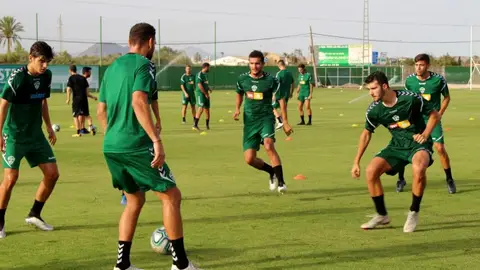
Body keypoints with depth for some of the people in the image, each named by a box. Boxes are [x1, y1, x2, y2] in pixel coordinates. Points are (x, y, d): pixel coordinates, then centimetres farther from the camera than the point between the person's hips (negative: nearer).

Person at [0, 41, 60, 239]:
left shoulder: (46, 76, 1)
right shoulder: (18, 77, -19)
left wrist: (48, 126, 15)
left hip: (36, 134, 7)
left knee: (52, 173, 2)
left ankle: (34, 215, 19)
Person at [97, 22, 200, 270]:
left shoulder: (112, 68, 16)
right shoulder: (144, 64, -8)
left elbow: (101, 111, 20)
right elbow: (138, 102, -23)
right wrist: (157, 140, -25)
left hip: (111, 147, 8)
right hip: (136, 145, -8)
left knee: (135, 200, 20)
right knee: (171, 196, 2)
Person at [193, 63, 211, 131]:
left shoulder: (206, 74, 16)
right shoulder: (199, 75, -13)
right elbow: (200, 85, -19)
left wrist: (209, 89, 7)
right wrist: (206, 94, -17)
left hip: (206, 93, 9)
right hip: (200, 93, -9)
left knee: (207, 109, 11)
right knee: (201, 108, -17)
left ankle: (207, 125, 21)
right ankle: (195, 125, -17)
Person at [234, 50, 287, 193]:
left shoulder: (271, 80, -8)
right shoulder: (242, 79, 2)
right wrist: (237, 109, 5)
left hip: (266, 118, -4)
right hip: (250, 121, 4)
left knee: (268, 145, -32)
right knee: (249, 159, -2)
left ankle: (281, 182, -25)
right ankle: (272, 172, 28)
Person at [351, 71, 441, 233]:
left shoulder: (411, 99, -20)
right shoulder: (374, 110, -8)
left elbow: (435, 115, -5)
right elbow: (366, 133, 9)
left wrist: (425, 135, -20)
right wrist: (356, 162, 8)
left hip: (418, 144, -4)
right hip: (397, 146, 5)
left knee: (419, 168, -37)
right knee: (371, 171, -16)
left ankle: (414, 213, -15)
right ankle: (382, 215, 4)